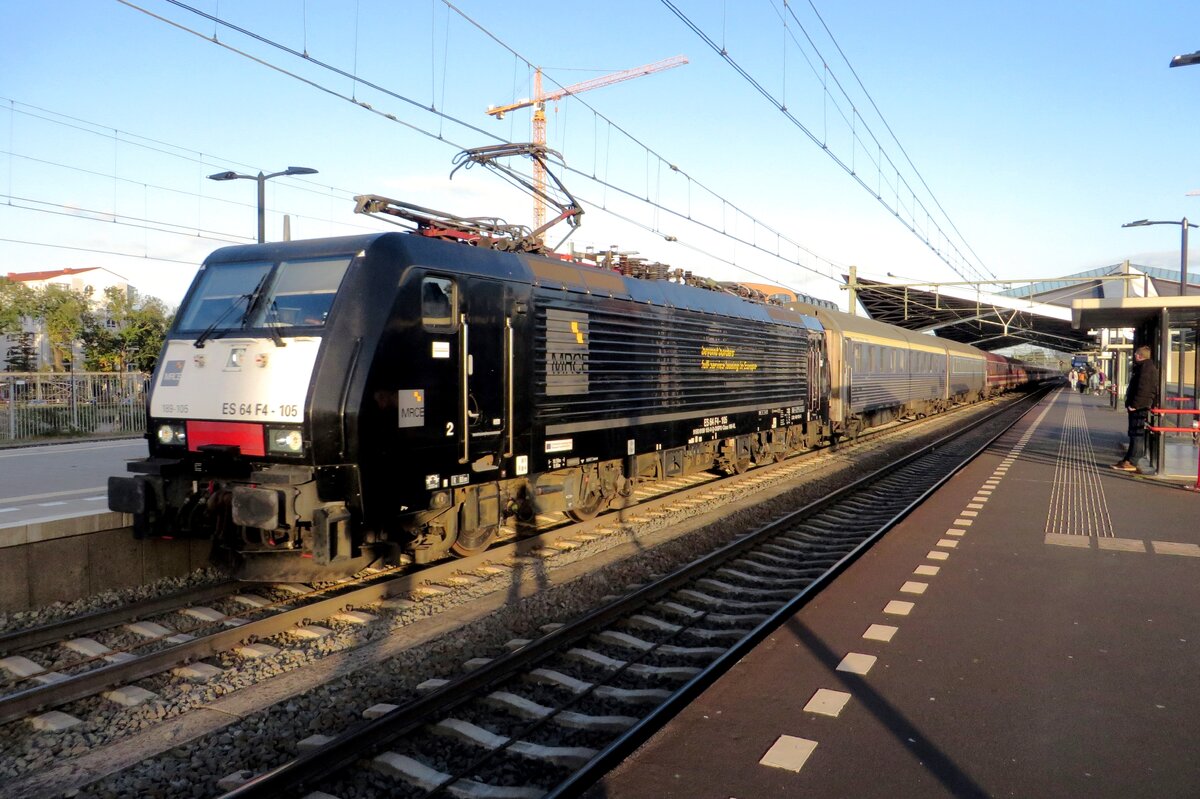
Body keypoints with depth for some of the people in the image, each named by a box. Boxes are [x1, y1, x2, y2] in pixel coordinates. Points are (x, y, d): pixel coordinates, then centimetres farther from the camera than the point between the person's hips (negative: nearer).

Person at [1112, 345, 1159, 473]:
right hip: (1138, 406, 11)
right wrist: (1131, 403, 19)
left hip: (1140, 407, -11)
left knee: (1137, 434, -8)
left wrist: (1135, 404, -20)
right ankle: (1128, 459, 19)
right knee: (1134, 434, 13)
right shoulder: (1141, 367, 18)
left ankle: (1131, 462, -8)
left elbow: (1143, 388, -21)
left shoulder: (1146, 367, -14)